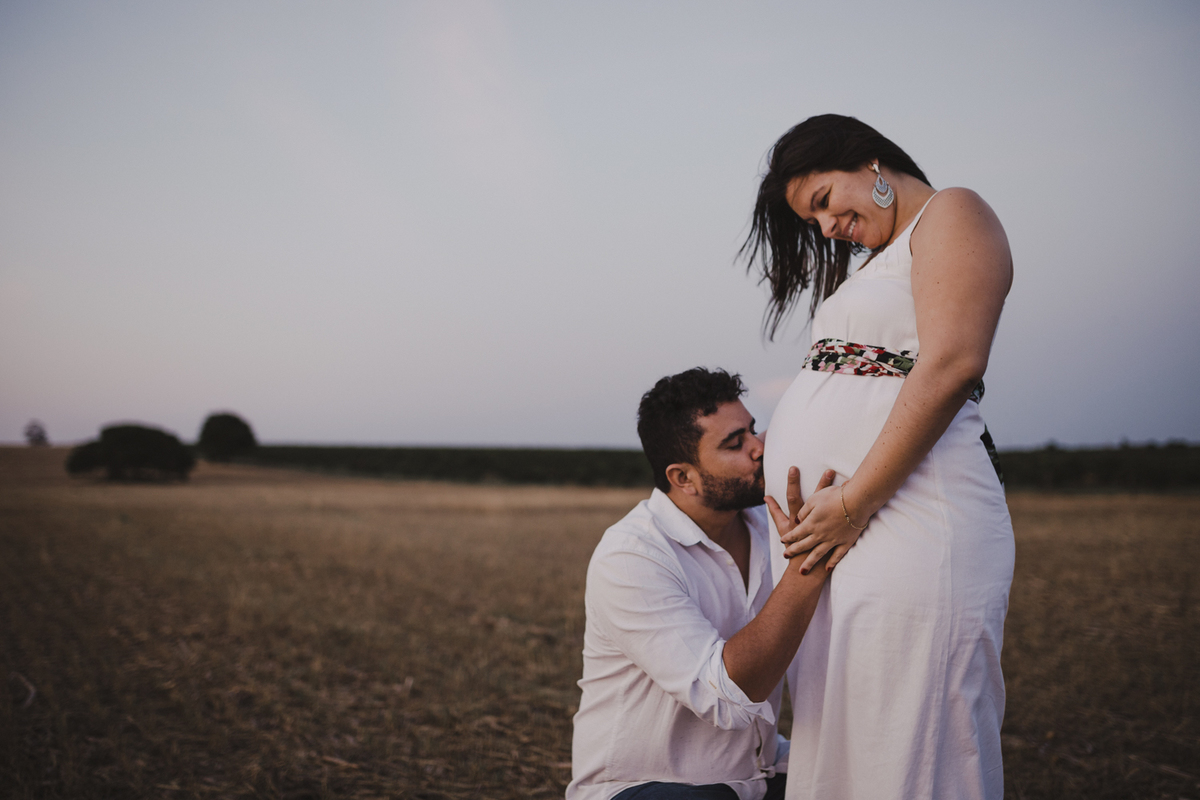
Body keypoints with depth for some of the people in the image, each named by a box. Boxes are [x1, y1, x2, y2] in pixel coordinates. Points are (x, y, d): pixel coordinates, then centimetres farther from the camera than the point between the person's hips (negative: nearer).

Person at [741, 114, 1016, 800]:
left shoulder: (951, 215, 0)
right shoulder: (882, 261, 26)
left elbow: (951, 365, -15)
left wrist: (853, 499, -18)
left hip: (907, 524, -9)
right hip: (838, 538, 9)